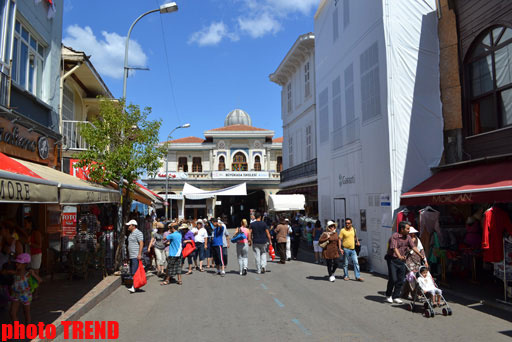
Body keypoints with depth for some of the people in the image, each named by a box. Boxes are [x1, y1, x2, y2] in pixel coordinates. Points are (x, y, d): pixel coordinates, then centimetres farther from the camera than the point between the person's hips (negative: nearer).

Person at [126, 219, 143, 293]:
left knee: (135, 272, -12)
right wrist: (128, 255, 22)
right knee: (132, 272, 9)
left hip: (136, 256, -10)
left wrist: (139, 254, -23)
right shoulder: (131, 233, 19)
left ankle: (134, 287, -12)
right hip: (131, 256, 10)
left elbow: (141, 243, -17)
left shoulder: (138, 233, -10)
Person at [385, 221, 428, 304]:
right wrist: (399, 256, -43)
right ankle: (388, 295, 13)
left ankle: (396, 297, 17)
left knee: (401, 280, 4)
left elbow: (413, 247, 1)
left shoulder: (408, 237, 6)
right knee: (393, 279, -7)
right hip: (392, 259, -6)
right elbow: (394, 248, -26)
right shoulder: (395, 236, -15)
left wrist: (422, 256, -10)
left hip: (401, 260, 6)